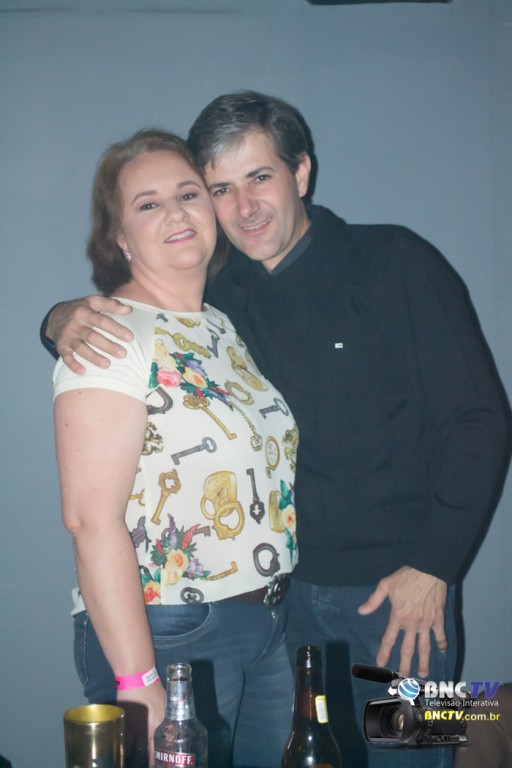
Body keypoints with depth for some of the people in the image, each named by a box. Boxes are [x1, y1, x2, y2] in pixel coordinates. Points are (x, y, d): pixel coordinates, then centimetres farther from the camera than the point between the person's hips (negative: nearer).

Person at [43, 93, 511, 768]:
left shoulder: (395, 263, -7)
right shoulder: (222, 295, 4)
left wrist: (433, 565, -12)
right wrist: (66, 319, -12)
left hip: (399, 587, -3)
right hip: (281, 591, 3)